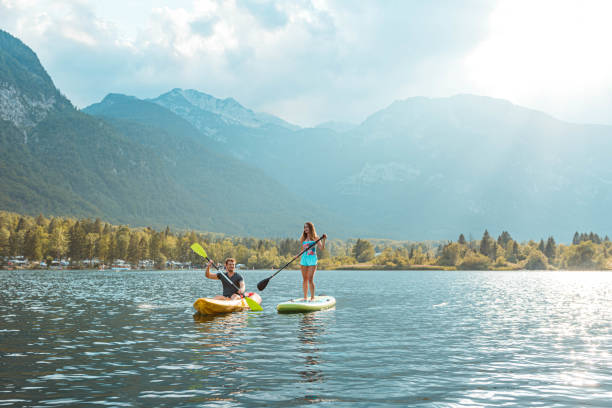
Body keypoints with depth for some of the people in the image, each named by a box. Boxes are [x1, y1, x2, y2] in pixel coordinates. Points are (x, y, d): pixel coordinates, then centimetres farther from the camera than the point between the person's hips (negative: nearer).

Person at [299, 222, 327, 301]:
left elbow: (321, 248, -8)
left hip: (312, 259, -5)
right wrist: (300, 261, 8)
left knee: (310, 279, -11)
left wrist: (324, 240, -21)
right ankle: (305, 297, 13)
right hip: (304, 259, 5)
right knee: (304, 279, 7)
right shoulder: (303, 239, 13)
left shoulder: (315, 238, -1)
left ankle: (312, 297, -6)